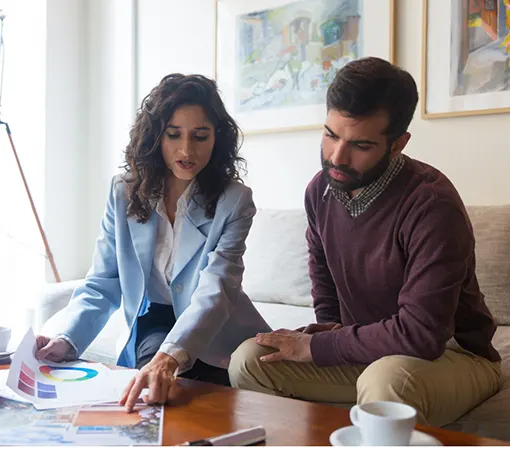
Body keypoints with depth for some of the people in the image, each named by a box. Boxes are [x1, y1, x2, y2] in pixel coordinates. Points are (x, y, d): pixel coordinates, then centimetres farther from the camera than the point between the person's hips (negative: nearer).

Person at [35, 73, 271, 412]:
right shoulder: (125, 193, -4)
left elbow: (215, 291, -28)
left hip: (215, 340, -2)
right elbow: (102, 285, -3)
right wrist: (66, 340, -21)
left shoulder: (233, 201, -15)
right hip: (152, 329, 2)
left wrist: (169, 357, -45)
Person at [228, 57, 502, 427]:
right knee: (247, 361, -9)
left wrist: (317, 347, -22)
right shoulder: (320, 189, -3)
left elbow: (420, 334, -31)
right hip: (361, 349, 6)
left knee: (386, 379, -39)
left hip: (450, 353, -5)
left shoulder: (432, 205, -26)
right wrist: (330, 326, 3)